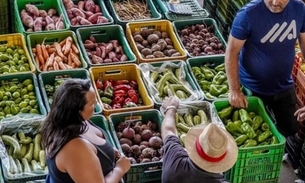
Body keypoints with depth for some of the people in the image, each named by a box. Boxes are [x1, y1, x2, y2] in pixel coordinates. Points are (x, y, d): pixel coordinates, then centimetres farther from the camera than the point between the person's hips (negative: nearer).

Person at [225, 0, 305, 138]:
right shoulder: (248, 14, -26)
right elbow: (232, 51, -20)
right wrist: (234, 90, -24)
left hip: (284, 86, 4)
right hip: (253, 88, -4)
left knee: (290, 129, 18)